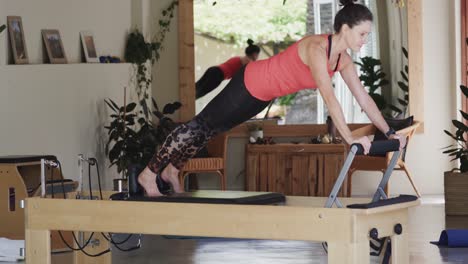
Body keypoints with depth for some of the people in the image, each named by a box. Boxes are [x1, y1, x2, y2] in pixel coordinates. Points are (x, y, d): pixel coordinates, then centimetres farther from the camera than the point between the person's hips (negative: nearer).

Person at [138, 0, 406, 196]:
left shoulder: (343, 59, -7)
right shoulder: (316, 48, -33)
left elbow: (364, 97, -3)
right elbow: (328, 96, -41)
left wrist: (389, 132, -10)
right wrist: (349, 138, -46)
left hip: (262, 95, 8)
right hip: (250, 84, -8)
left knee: (210, 128, 20)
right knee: (203, 125, 3)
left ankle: (171, 170, 36)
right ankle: (149, 173, 15)